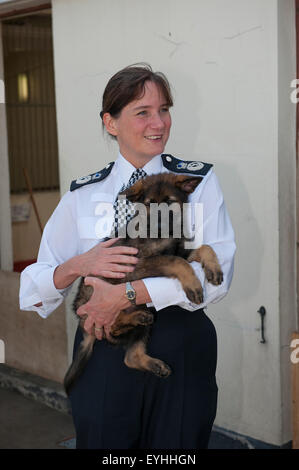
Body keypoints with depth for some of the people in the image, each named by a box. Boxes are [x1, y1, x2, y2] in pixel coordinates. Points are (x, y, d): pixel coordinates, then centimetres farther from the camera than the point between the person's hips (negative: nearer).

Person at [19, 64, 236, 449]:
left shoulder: (198, 181, 1)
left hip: (181, 350, 0)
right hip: (103, 356, 1)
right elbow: (33, 290, 3)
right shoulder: (83, 195, 5)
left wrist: (128, 293, -20)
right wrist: (78, 265, -17)